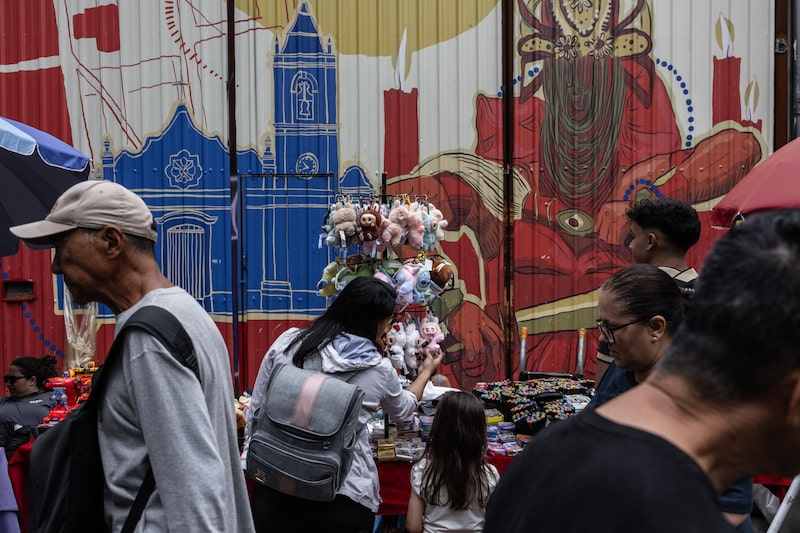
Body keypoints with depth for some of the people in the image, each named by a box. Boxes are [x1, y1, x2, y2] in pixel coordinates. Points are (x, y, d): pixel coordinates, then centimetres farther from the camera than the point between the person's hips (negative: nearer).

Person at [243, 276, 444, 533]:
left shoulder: (288, 342, -3)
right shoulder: (380, 370, -4)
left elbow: (256, 409, 3)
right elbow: (403, 410, 19)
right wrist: (425, 373, 36)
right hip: (344, 498, -1)